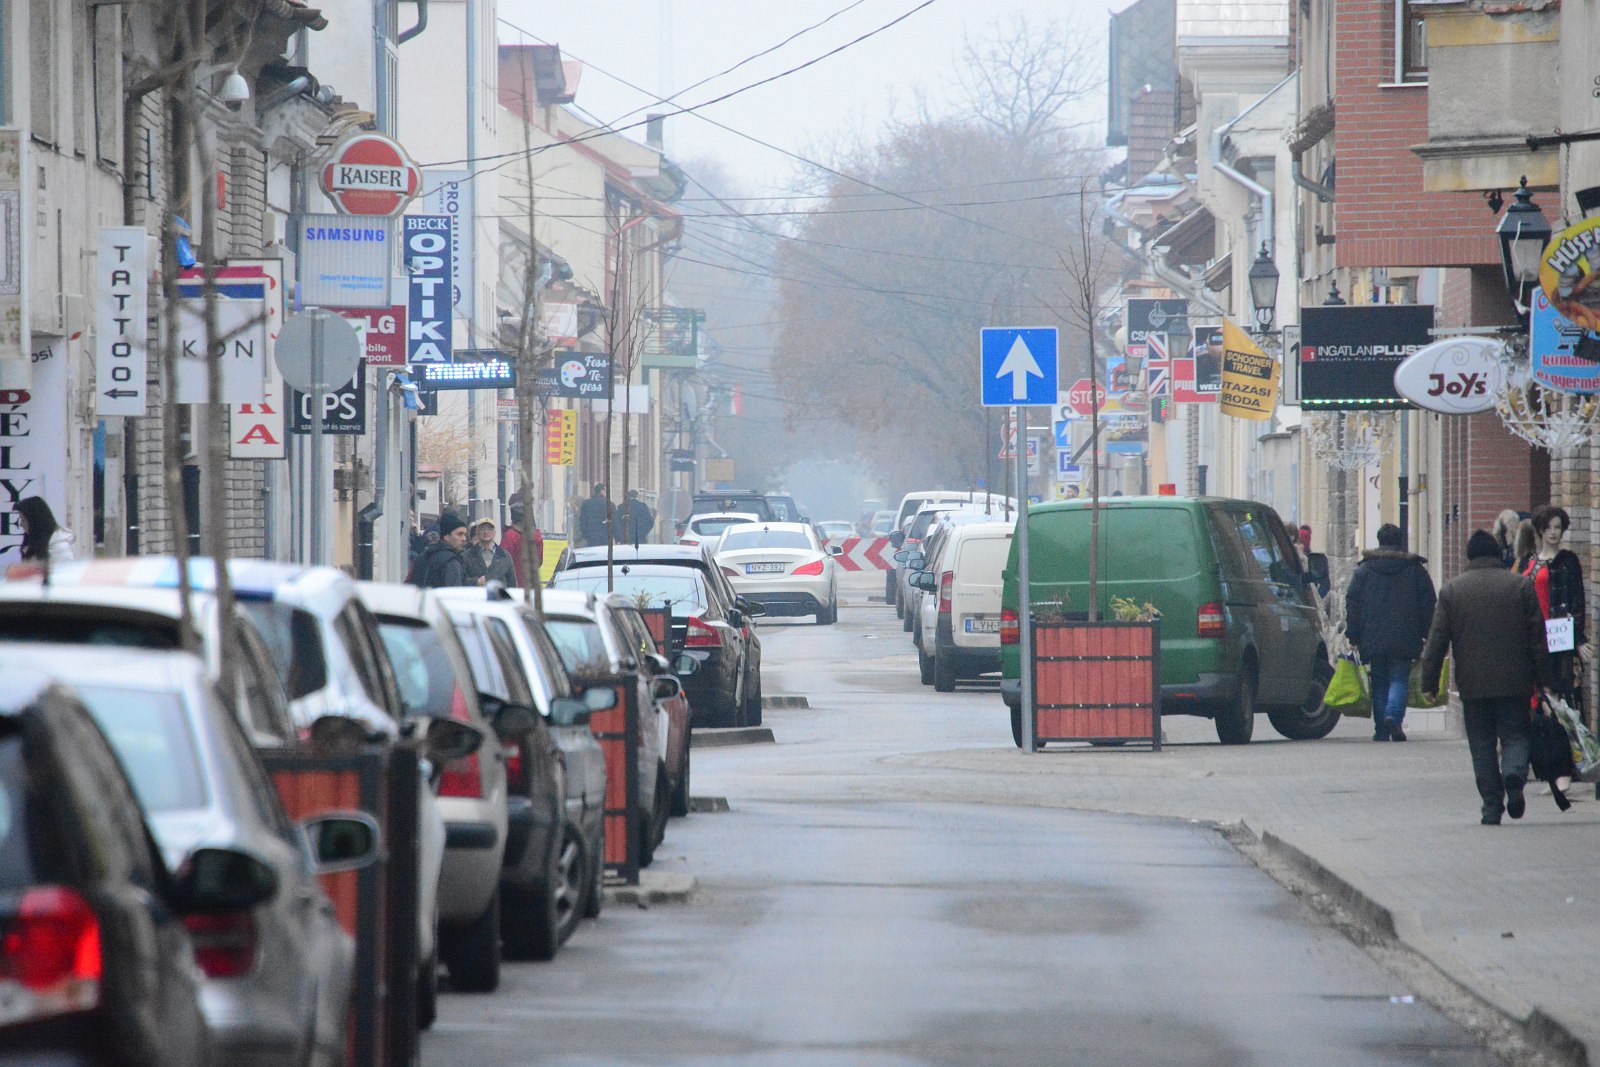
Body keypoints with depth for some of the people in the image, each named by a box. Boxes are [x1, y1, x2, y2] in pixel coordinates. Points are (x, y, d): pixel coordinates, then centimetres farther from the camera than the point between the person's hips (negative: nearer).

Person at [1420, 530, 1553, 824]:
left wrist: (1429, 682, 6)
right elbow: (1538, 637, 2)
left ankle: (1492, 806, 2)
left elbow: (1437, 640, 1)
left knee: (1482, 745, 7)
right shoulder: (1521, 585, 1)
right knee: (1515, 735, 7)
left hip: (1472, 683, 0)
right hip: (1515, 681, 0)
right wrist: (1543, 681, 7)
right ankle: (1514, 774, -23)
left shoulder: (1451, 590, 1)